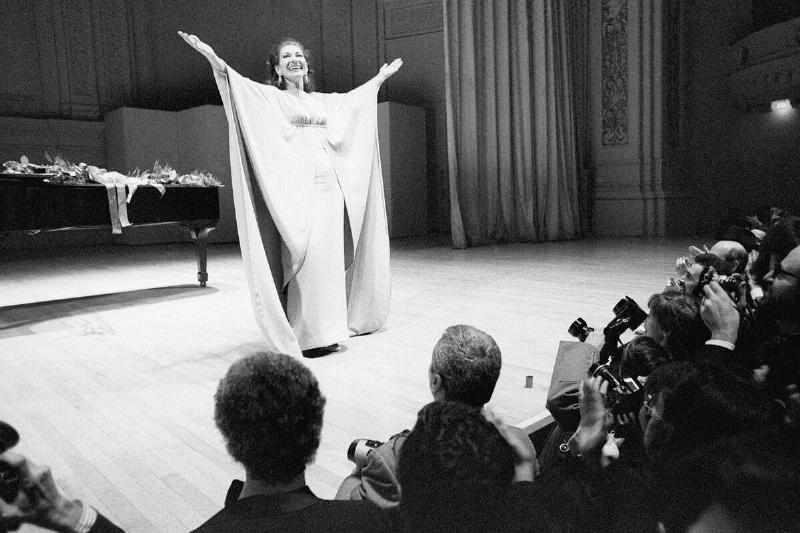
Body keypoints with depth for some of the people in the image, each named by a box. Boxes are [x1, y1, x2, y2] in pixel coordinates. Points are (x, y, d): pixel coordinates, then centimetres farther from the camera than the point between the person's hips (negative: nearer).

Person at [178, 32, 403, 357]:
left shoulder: (323, 101, 21)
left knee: (331, 255, 6)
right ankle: (309, 337, -5)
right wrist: (215, 60, -28)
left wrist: (380, 78, 47)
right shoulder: (269, 96, 5)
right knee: (306, 258, -11)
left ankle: (329, 327, 17)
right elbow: (239, 85, -11)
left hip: (330, 185, 6)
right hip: (297, 187, -6)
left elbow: (352, 99, 36)